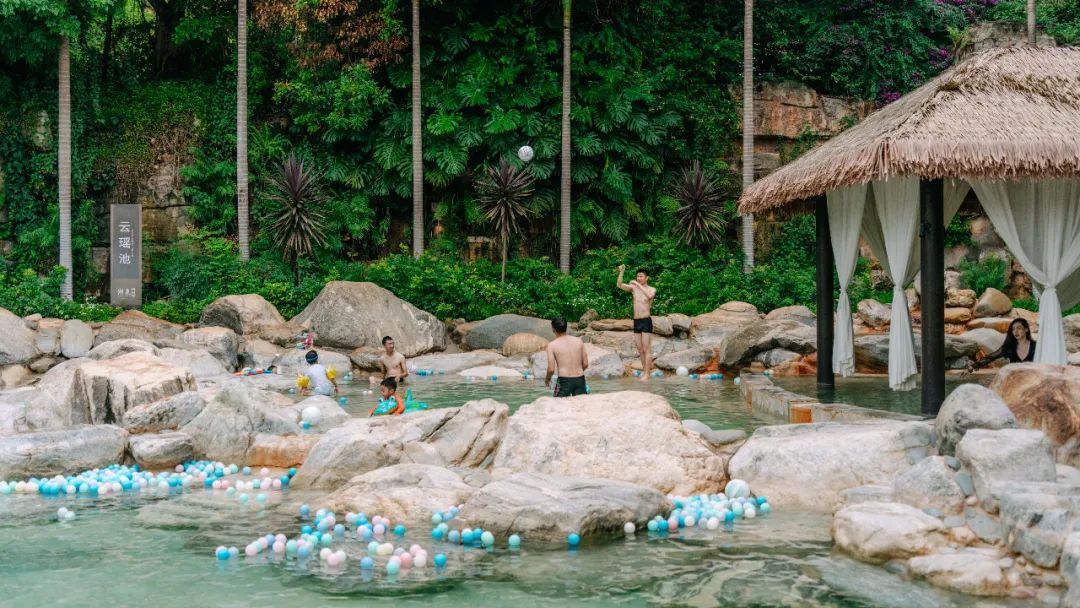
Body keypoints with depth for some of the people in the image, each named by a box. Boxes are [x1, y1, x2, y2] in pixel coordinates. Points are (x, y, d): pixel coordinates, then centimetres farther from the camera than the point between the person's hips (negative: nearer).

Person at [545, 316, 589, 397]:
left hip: (564, 381, -3)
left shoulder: (552, 345, -3)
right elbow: (585, 364, 8)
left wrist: (547, 379, 14)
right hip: (580, 380, 3)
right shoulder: (579, 341, 6)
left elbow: (551, 369, -6)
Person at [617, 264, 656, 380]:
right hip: (636, 321, 5)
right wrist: (621, 272, -13)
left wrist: (638, 284, -26)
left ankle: (647, 374, -6)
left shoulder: (652, 289, -3)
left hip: (646, 321, -5)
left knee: (647, 349, -6)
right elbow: (619, 285, -2)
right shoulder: (634, 288, 9)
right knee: (640, 349, 10)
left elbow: (649, 296, -27)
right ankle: (644, 369, 22)